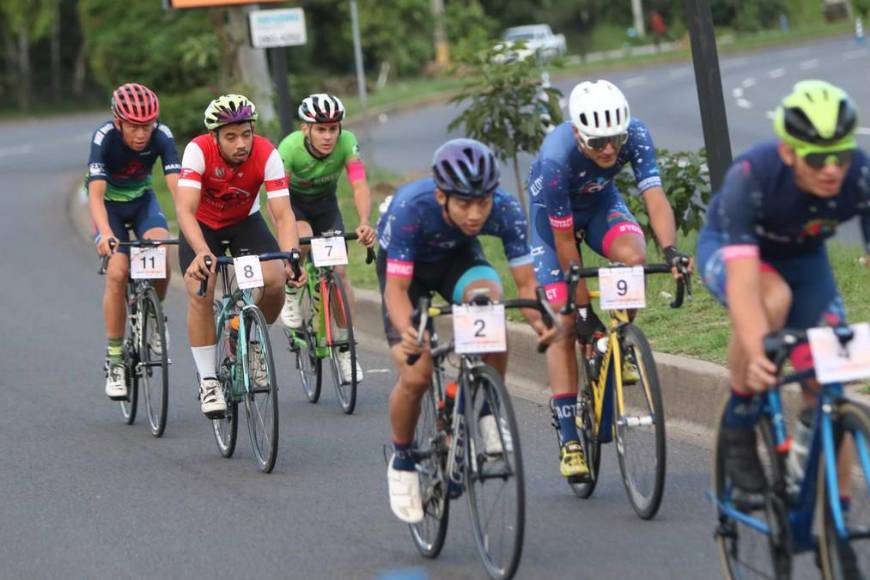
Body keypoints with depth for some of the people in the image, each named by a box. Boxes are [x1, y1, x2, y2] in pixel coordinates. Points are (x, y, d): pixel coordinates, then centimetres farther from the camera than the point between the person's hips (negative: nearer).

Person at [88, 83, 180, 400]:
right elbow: (96, 193, -38)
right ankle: (114, 360, -11)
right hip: (109, 204, -2)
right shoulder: (104, 138, -30)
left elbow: (177, 185, -33)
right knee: (118, 271, -21)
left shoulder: (162, 136, -25)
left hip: (142, 200, 2)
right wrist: (105, 233, -55)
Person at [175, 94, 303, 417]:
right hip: (202, 225, -1)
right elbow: (185, 210, -40)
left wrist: (291, 256, -48)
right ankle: (208, 381, -9)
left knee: (275, 281, -22)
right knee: (200, 293, -21)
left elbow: (283, 214, -30)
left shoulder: (267, 155, -28)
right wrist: (202, 253, -56)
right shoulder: (198, 151, -32)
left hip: (245, 221, 1)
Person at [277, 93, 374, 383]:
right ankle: (290, 294, -4)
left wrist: (364, 223, -54)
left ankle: (345, 349, -1)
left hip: (325, 202, 2)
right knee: (302, 240, -34)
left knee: (338, 271, -10)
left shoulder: (347, 142, -28)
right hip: (294, 200, -2)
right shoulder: (290, 147, -33)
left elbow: (360, 186, -36)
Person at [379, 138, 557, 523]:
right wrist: (407, 332, -56)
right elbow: (397, 288, -36)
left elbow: (525, 282, -27)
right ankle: (402, 460, 12)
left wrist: (539, 320, -49)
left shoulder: (506, 212, -32)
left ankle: (488, 410, -13)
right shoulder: (410, 209, -39)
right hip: (405, 263, -2)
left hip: (458, 257, 2)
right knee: (415, 377, -17)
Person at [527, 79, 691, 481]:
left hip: (601, 202, 2)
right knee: (564, 326, -10)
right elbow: (565, 243, -30)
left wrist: (671, 250, -53)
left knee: (633, 257, -32)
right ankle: (569, 439, -5)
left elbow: (655, 198, -34)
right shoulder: (556, 159, -37)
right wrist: (583, 309, -26)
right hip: (554, 216, -2)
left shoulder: (635, 136, -29)